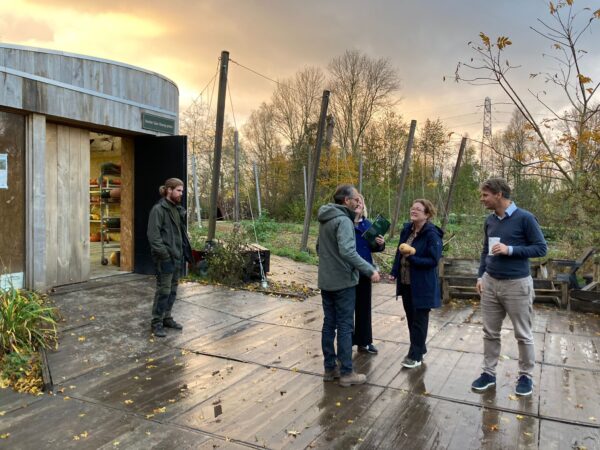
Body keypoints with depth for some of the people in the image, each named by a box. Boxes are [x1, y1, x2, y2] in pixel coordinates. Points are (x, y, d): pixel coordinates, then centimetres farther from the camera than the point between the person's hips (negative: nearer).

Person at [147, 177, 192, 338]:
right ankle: (157, 323, 9)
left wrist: (186, 251, 9)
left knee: (173, 290, 14)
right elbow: (153, 234, -16)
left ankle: (166, 318, 27)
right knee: (163, 290, -3)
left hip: (177, 256, 8)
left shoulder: (178, 209, 13)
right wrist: (163, 254, -20)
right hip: (165, 258, -8)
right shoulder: (158, 209, -11)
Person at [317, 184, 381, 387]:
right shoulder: (343, 220, -18)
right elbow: (348, 252, -29)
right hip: (343, 282, -8)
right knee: (345, 326, 0)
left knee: (329, 324, 12)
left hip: (325, 281, 8)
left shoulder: (324, 220, 11)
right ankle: (346, 373, 9)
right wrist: (370, 270, -25)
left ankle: (330, 368, 21)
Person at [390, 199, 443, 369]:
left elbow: (433, 260, -19)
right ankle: (419, 349, 32)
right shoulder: (406, 229, 6)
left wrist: (412, 258, -26)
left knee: (419, 320, 3)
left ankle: (415, 355, 14)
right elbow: (399, 252, 14)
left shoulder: (432, 234, -16)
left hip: (422, 285, -7)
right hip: (406, 282, 8)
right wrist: (394, 272, 8)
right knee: (411, 318, 16)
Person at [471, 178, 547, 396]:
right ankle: (489, 373, 23)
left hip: (517, 285, -5)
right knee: (490, 333, 11)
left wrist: (510, 250, -21)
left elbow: (541, 248, -10)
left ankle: (526, 376, 26)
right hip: (490, 284, 5)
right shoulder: (489, 221, 6)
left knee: (523, 335, 9)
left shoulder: (525, 218, -12)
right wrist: (481, 276, 8)